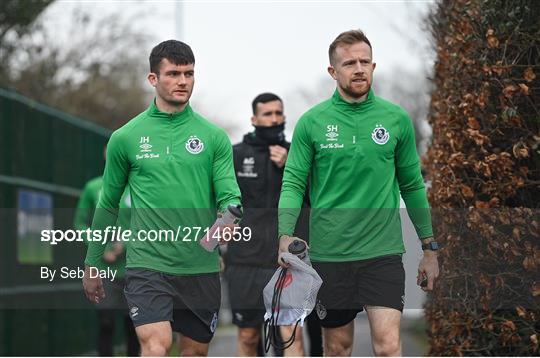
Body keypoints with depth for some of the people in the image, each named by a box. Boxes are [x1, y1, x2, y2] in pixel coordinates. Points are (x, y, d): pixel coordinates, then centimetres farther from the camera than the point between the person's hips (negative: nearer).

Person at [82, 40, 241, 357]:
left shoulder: (214, 137, 4)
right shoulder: (126, 137, 2)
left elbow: (229, 194, -1)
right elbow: (108, 203, 11)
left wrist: (227, 221, -25)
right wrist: (91, 264, 14)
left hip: (202, 267, 3)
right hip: (148, 263, -2)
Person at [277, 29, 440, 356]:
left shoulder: (397, 119, 2)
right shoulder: (312, 122, -1)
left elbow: (412, 185, 9)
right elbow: (294, 183, -2)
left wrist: (430, 248, 10)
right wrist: (286, 235, -18)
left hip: (383, 252, 0)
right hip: (329, 253, 0)